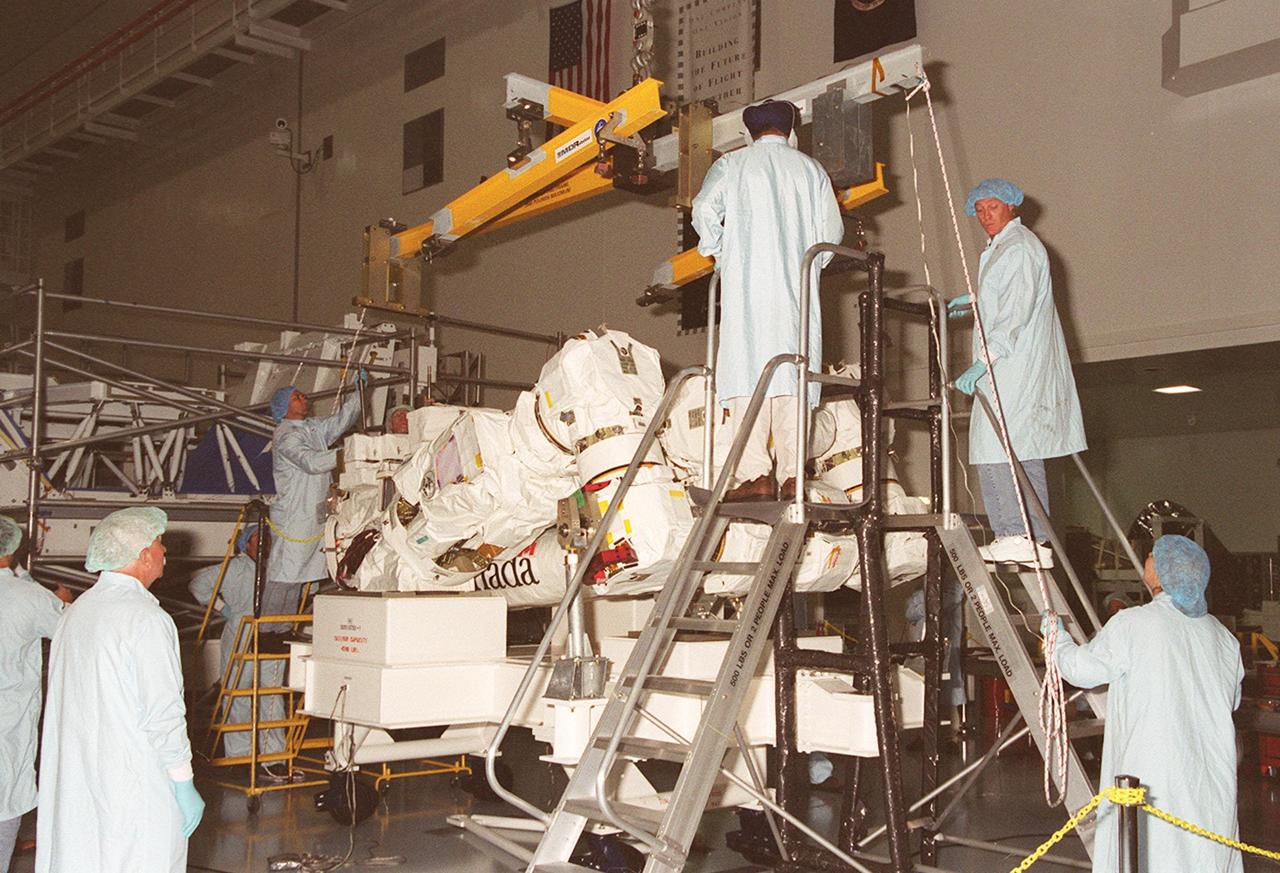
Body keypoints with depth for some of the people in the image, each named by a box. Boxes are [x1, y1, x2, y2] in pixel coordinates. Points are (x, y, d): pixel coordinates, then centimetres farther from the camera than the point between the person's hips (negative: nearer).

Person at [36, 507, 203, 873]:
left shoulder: (76, 610, 8)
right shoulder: (147, 619, -17)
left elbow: (64, 698, 13)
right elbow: (164, 714, -18)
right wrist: (184, 785, -10)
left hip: (73, 784, 8)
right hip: (136, 788, -8)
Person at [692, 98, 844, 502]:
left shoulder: (731, 165, 8)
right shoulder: (811, 169, 15)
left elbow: (704, 209, -5)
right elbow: (832, 229, 9)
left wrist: (720, 255, 7)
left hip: (745, 286, -2)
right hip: (797, 288, 3)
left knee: (747, 370, -7)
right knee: (792, 374, 1)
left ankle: (755, 474, -16)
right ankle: (792, 475, -5)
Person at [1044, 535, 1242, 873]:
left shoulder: (1131, 625, -12)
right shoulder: (1220, 635, 5)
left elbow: (1081, 669, -2)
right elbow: (1232, 699, 16)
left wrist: (1056, 635, 17)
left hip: (1150, 774, -5)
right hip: (1211, 779, 6)